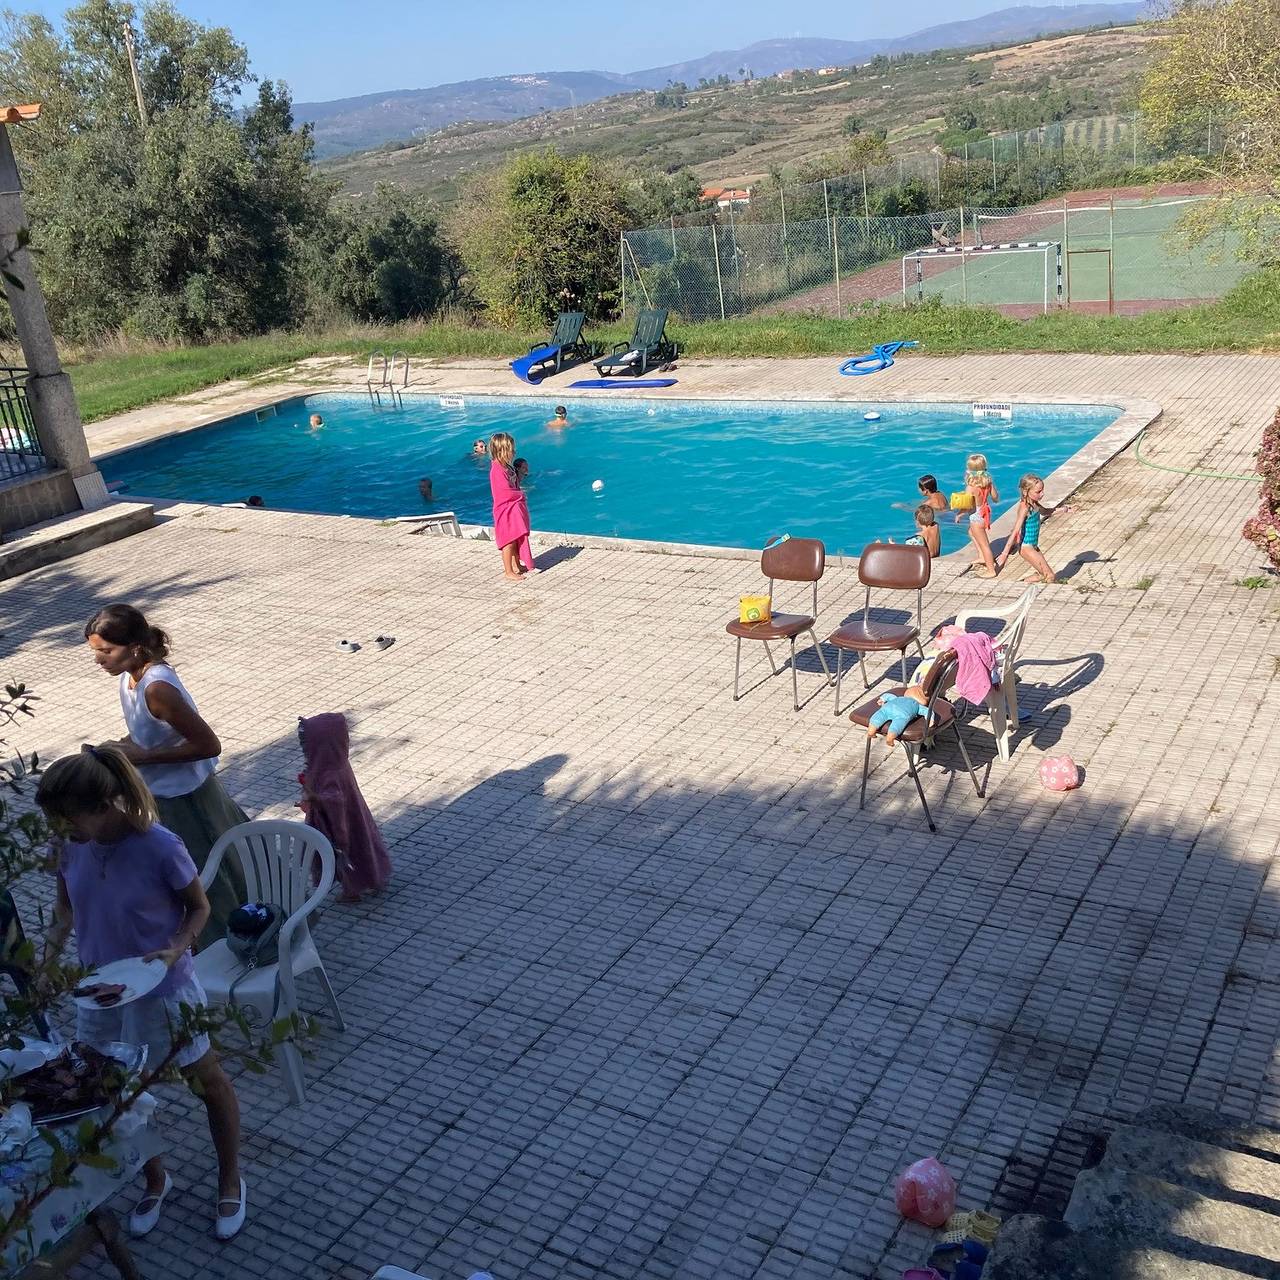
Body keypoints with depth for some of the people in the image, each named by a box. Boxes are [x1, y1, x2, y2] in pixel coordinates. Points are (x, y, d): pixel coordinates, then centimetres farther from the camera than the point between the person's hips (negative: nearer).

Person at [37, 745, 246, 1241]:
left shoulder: (160, 847, -27)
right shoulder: (72, 846, -13)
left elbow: (199, 907, -12)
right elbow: (65, 906, 6)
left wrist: (176, 949, -28)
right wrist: (49, 956, -8)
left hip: (163, 990, -4)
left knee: (209, 1083, 15)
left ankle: (230, 1181, 39)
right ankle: (154, 1180, 46)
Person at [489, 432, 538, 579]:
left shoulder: (507, 466, 8)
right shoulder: (498, 469, -22)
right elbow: (506, 492, -24)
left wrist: (520, 495, -1)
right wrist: (521, 495, -11)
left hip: (514, 508, 10)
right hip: (506, 510, -10)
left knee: (517, 539, 19)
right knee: (509, 542, -2)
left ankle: (517, 566, 31)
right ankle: (509, 571, 6)